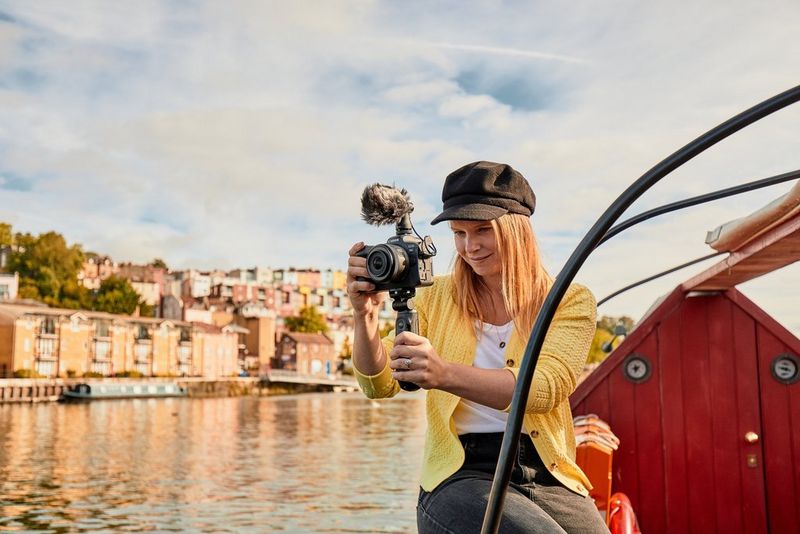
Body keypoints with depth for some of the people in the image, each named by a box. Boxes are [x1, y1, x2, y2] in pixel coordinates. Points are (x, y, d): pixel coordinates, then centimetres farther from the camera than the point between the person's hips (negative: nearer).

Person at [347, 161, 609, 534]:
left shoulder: (570, 302, 3)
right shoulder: (438, 297, 8)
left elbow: (547, 386, -15)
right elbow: (379, 385, 0)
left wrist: (444, 373, -31)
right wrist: (365, 316, -20)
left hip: (548, 476, 1)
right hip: (460, 478, -1)